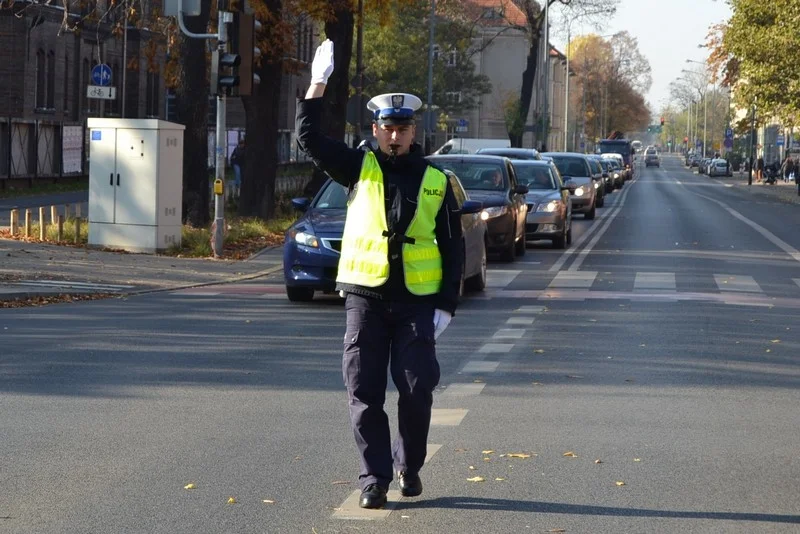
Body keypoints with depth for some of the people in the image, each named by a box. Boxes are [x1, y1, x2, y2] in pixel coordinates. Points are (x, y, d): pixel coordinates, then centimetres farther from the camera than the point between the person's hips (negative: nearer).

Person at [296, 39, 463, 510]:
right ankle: (375, 477, 7)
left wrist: (447, 305, -1)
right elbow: (310, 137, -1)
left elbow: (453, 249, 7)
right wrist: (318, 83, -9)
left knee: (418, 389, -3)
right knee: (365, 393, -1)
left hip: (417, 299, 0)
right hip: (365, 296, 0)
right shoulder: (361, 168, 6)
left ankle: (410, 466, 19)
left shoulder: (436, 181, 6)